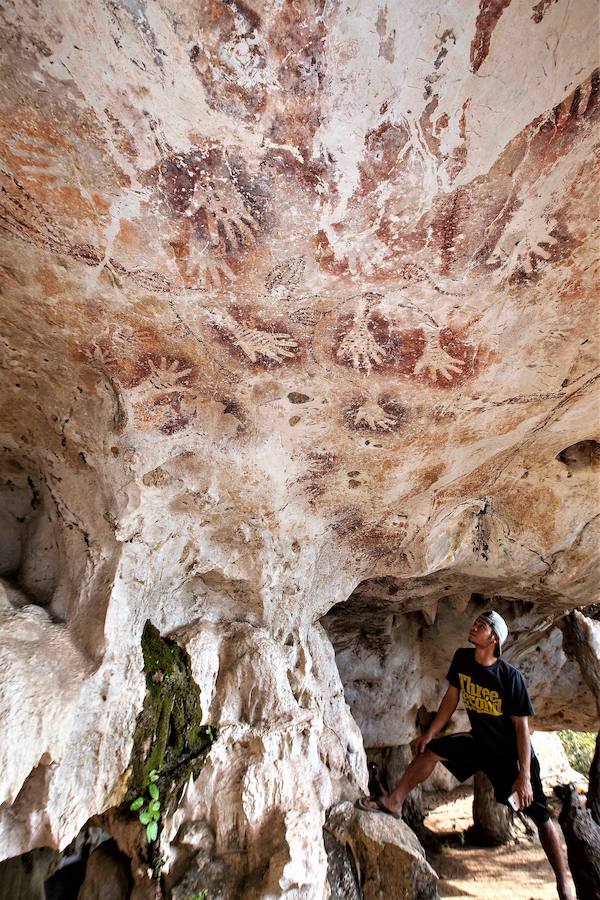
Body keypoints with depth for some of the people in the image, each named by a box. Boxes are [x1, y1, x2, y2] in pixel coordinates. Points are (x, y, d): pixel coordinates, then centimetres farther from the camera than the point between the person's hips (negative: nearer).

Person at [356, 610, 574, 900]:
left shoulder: (510, 676, -27)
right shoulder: (462, 658, -13)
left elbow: (522, 726, -19)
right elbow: (451, 697, -1)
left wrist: (524, 776, -19)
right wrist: (430, 734, 1)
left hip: (512, 752, -5)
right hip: (480, 742, 5)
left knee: (540, 817, -2)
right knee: (430, 750, -2)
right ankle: (394, 802, 10)